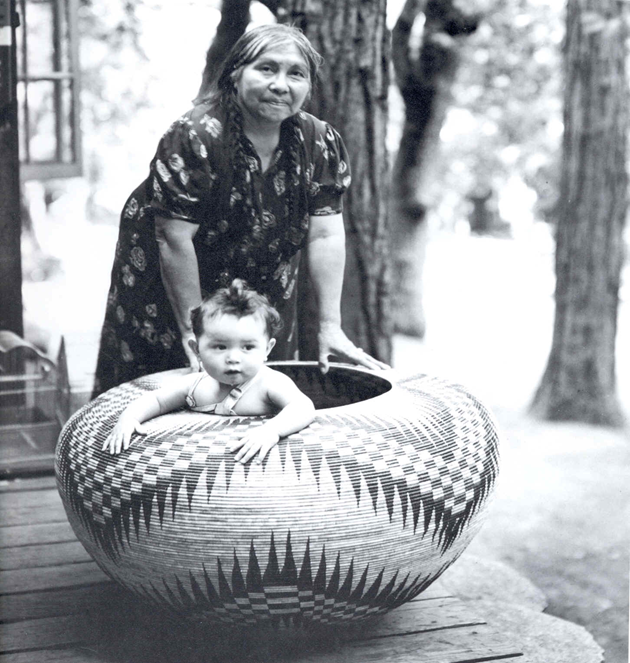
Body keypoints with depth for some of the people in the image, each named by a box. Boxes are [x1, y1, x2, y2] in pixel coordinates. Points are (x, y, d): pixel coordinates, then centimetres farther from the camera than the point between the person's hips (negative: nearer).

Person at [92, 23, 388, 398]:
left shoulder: (320, 143, -9)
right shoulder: (196, 138, -25)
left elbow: (326, 234, -10)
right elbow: (175, 239, -25)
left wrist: (331, 328, -14)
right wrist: (193, 333, -24)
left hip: (263, 292, 5)